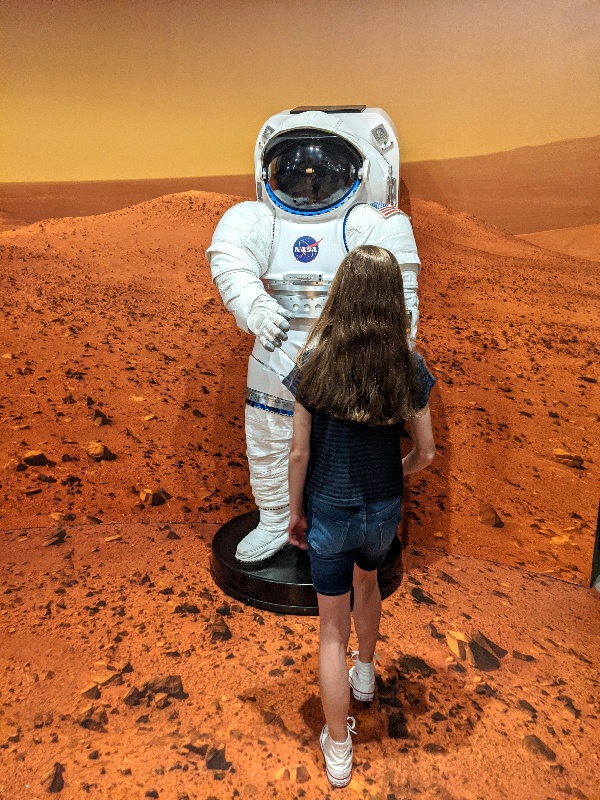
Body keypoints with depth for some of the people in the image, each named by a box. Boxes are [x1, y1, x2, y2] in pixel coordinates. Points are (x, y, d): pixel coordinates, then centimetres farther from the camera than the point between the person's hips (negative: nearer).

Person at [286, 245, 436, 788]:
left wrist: (296, 510, 2)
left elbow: (299, 451, -12)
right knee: (368, 583, 33)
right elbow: (425, 453, -4)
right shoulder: (409, 367, -11)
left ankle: (338, 751, 29)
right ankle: (365, 676, 57)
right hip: (383, 511, 3)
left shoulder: (316, 362, -16)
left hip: (328, 513, -2)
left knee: (333, 627, 14)